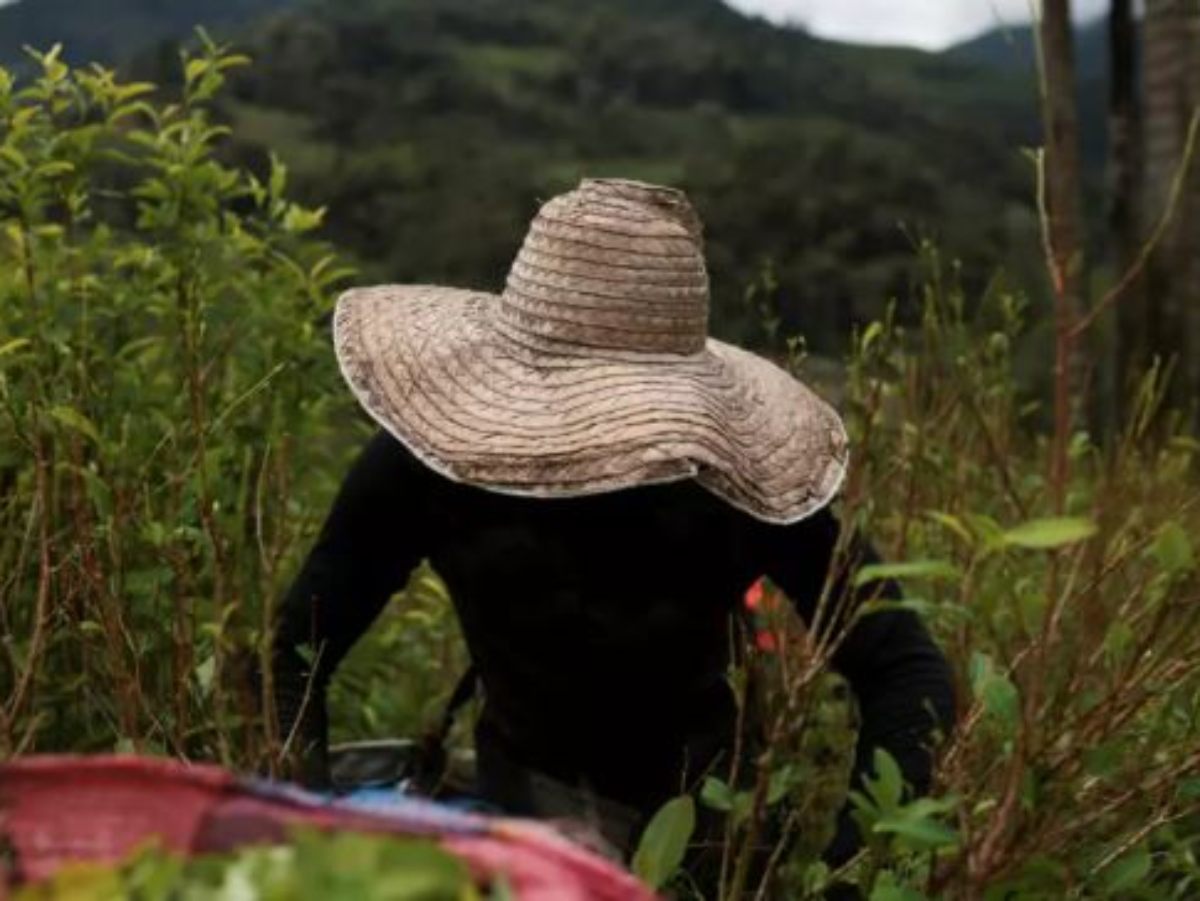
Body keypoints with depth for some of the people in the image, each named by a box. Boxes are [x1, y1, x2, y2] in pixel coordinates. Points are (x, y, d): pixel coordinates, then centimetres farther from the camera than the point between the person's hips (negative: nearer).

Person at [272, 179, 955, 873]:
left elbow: (907, 672, -22)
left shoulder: (740, 475, -26)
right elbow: (291, 656, -18)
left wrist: (846, 861, -35)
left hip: (706, 800, 1)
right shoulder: (429, 461, -26)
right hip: (528, 793, 0)